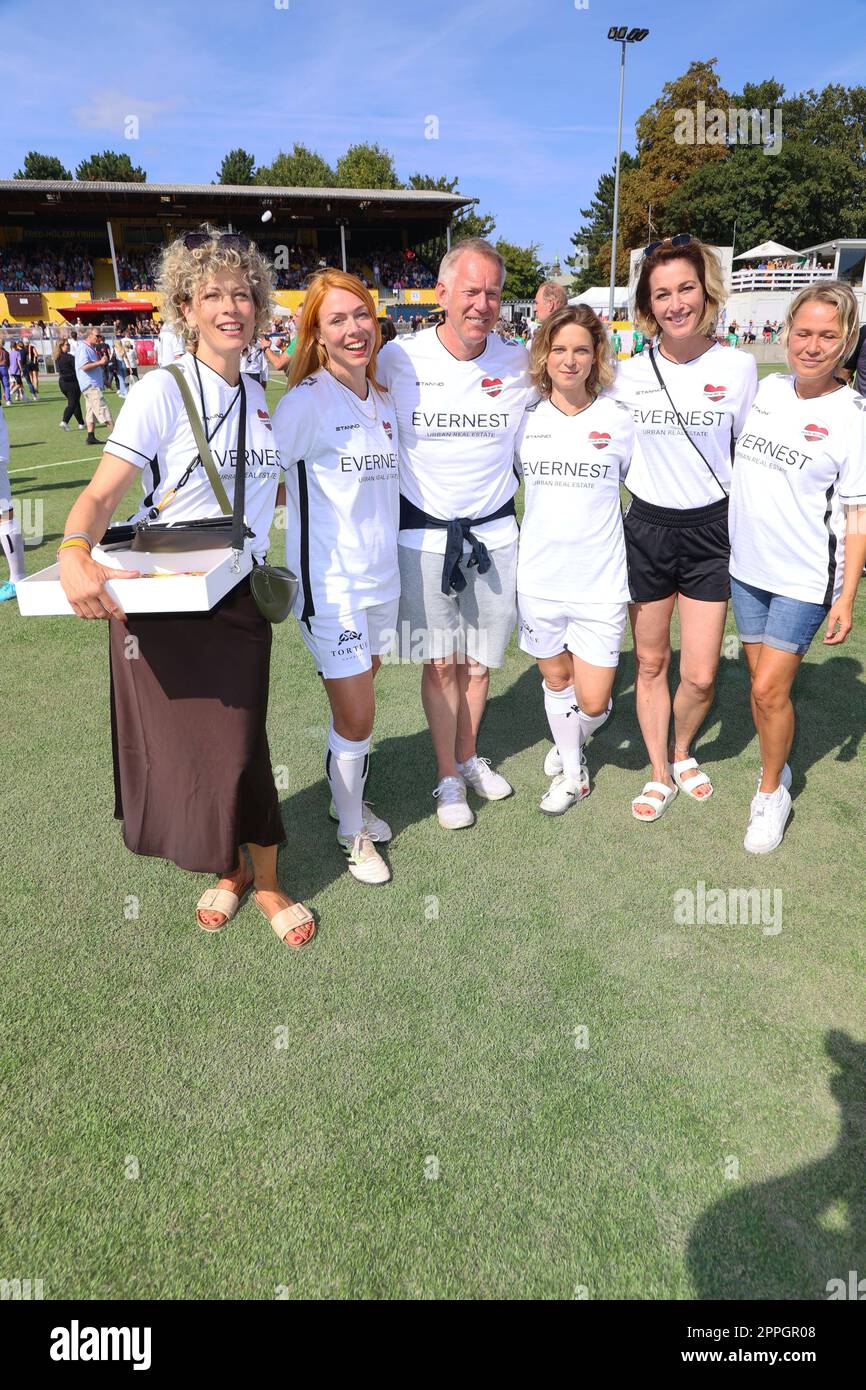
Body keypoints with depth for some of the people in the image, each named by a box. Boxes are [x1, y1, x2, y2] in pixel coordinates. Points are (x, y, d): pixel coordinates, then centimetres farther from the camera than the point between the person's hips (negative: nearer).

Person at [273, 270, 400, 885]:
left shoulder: (384, 401, 9)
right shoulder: (306, 401, -13)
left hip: (383, 576, 6)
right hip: (331, 583, -6)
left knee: (358, 704, 15)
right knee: (357, 719, -2)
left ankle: (349, 798, 37)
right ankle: (353, 832, 20)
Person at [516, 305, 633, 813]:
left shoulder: (620, 419, -3)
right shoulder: (526, 420, 2)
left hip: (600, 581, -2)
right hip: (539, 577, 2)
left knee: (593, 702, -1)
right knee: (556, 680, 15)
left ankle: (578, 734, 36)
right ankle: (573, 771, 38)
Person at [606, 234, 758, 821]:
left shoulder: (738, 366, -4)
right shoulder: (629, 374, -2)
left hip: (711, 530, 0)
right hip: (648, 528, 1)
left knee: (701, 676, -1)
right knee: (651, 663, 10)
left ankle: (682, 750, 31)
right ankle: (661, 775, 28)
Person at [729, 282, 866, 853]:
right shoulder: (764, 389, 2)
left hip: (805, 577, -5)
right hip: (747, 564, 5)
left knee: (770, 690, -6)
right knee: (762, 683, 13)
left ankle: (772, 793, 16)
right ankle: (776, 769, 34)